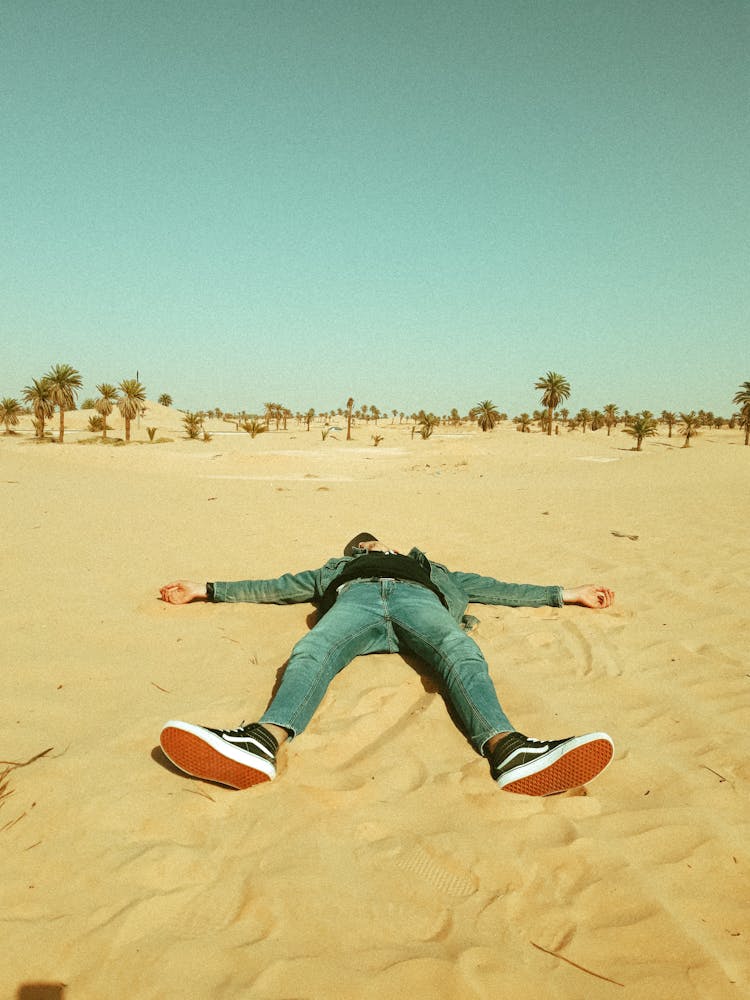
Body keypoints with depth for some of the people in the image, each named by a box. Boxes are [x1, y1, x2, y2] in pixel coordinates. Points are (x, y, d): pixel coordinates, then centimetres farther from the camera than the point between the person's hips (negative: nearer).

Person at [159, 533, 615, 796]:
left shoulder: (431, 567, 46)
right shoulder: (339, 569, 45)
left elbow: (490, 587, 41)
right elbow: (282, 586, 41)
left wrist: (568, 594, 38)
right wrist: (206, 590, 36)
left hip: (418, 596, 1)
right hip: (354, 597, 0)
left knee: (459, 651, -36)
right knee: (313, 650, -36)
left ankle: (506, 748, -62)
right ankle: (265, 740, -63)